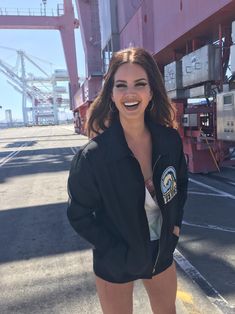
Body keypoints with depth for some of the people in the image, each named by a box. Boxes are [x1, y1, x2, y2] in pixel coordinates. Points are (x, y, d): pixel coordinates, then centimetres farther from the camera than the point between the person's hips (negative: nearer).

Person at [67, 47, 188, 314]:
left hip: (161, 253, 4)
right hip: (116, 262, -3)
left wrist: (175, 224, -1)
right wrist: (117, 254, -14)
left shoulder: (170, 140, -13)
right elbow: (79, 215, -13)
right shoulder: (93, 155, -25)